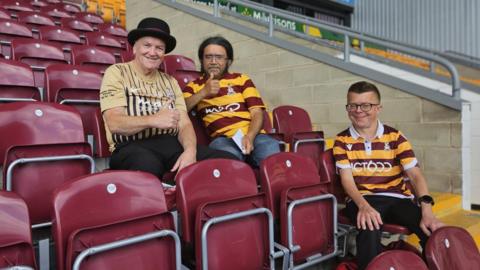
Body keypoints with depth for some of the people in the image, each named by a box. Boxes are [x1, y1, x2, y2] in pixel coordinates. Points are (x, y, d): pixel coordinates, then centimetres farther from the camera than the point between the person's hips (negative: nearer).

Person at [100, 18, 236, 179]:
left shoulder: (170, 81, 22)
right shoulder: (116, 73, 7)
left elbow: (184, 124, 9)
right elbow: (114, 123, -7)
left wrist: (190, 150, -14)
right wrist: (153, 120, -25)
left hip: (172, 144, 5)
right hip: (133, 147, -4)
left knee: (228, 162, -20)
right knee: (148, 165, -42)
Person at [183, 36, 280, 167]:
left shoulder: (241, 79, 21)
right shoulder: (194, 86, 21)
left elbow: (257, 112, 8)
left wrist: (250, 137, -10)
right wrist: (203, 92, -5)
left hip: (252, 134, 1)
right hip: (222, 138, -1)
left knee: (271, 148, -33)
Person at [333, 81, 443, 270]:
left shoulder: (395, 137, 5)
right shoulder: (342, 140, 5)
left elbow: (415, 175, -4)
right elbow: (347, 179, -4)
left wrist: (427, 210, -21)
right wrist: (364, 206, -25)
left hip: (397, 198, 2)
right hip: (362, 199, -1)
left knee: (434, 231, -23)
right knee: (369, 228, -35)